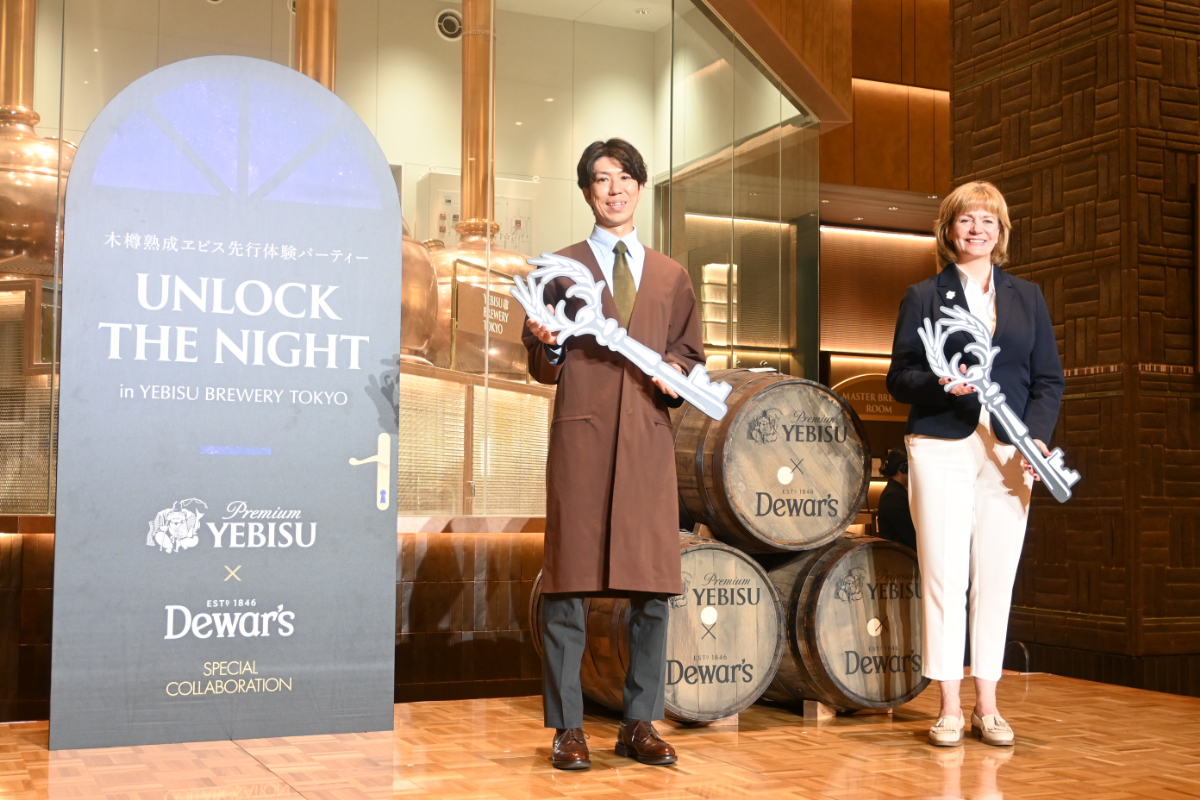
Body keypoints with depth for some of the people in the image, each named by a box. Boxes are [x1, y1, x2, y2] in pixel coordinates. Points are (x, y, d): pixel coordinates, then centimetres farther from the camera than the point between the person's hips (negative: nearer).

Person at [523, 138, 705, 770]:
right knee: (567, 581, -3)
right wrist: (546, 343, -12)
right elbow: (541, 369, 9)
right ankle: (567, 727, 6)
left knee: (653, 585, 2)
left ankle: (640, 724, 13)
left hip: (648, 437, 3)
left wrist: (675, 372, -1)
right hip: (580, 434, -2)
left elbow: (691, 352, 20)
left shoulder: (671, 276, 19)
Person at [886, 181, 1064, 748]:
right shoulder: (923, 296, 8)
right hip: (941, 449, -2)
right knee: (944, 576, -3)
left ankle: (987, 706, 15)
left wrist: (1037, 436, -6)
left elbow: (1049, 379, 11)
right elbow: (899, 378, 2)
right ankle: (950, 707, 6)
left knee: (996, 578, 4)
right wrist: (940, 382, -18)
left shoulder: (1027, 297, 16)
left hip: (1008, 451, 2)